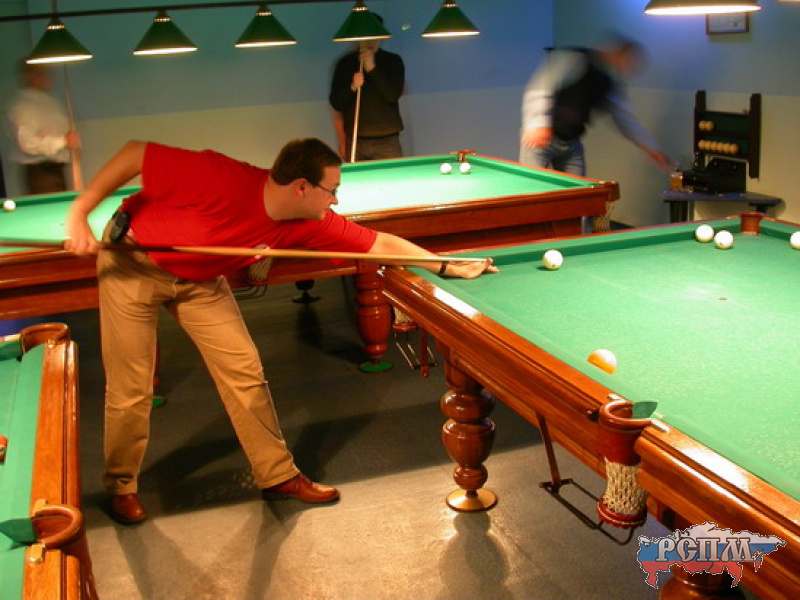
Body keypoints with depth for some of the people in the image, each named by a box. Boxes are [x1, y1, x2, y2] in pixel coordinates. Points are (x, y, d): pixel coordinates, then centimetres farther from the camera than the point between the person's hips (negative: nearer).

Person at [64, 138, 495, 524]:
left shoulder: (309, 224, -19)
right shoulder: (221, 179, -36)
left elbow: (382, 244, -13)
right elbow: (135, 153, -27)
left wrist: (448, 265, -17)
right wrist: (79, 213, -28)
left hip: (199, 280, 5)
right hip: (132, 261, -5)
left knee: (244, 369, -1)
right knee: (131, 386, 0)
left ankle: (278, 475, 14)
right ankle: (120, 486, 24)